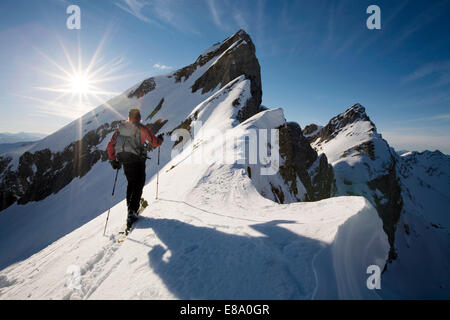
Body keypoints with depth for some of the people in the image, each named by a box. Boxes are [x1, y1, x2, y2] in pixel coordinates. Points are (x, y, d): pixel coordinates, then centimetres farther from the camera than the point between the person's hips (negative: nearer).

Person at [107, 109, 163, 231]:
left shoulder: (120, 129, 8)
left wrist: (113, 160, 17)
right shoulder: (142, 129, -7)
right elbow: (155, 142, -2)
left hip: (125, 161, 5)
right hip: (138, 160, -5)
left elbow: (110, 145, 9)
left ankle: (130, 206, 30)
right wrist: (160, 139, 20)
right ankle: (132, 212, -6)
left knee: (131, 183, 23)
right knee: (138, 185, 2)